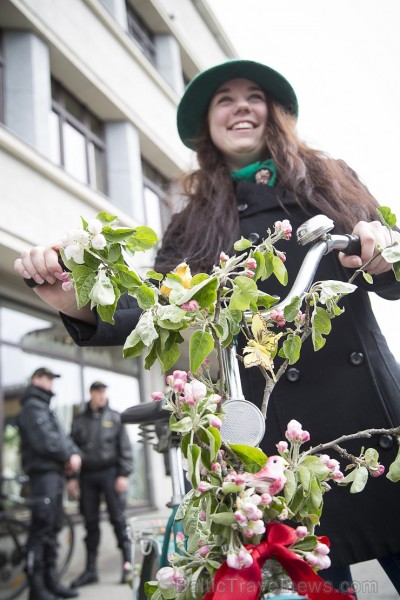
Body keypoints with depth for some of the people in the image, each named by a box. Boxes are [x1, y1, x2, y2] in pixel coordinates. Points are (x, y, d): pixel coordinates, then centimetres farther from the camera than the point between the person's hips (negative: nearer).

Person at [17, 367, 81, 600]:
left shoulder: (47, 408, 24)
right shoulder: (32, 406, -6)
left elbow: (62, 437, 17)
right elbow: (44, 440, -18)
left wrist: (75, 454, -2)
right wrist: (67, 457, -8)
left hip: (56, 472, 10)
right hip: (43, 471, -10)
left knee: (53, 528, 12)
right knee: (41, 528, -8)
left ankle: (50, 579, 20)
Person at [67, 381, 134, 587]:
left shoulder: (115, 418, 4)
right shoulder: (79, 420, 10)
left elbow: (125, 448, 1)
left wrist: (124, 475, -7)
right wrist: (71, 477, 3)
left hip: (110, 473, -2)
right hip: (87, 476, 3)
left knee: (118, 519, -2)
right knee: (91, 523, 7)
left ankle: (127, 564, 4)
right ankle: (90, 569, 14)